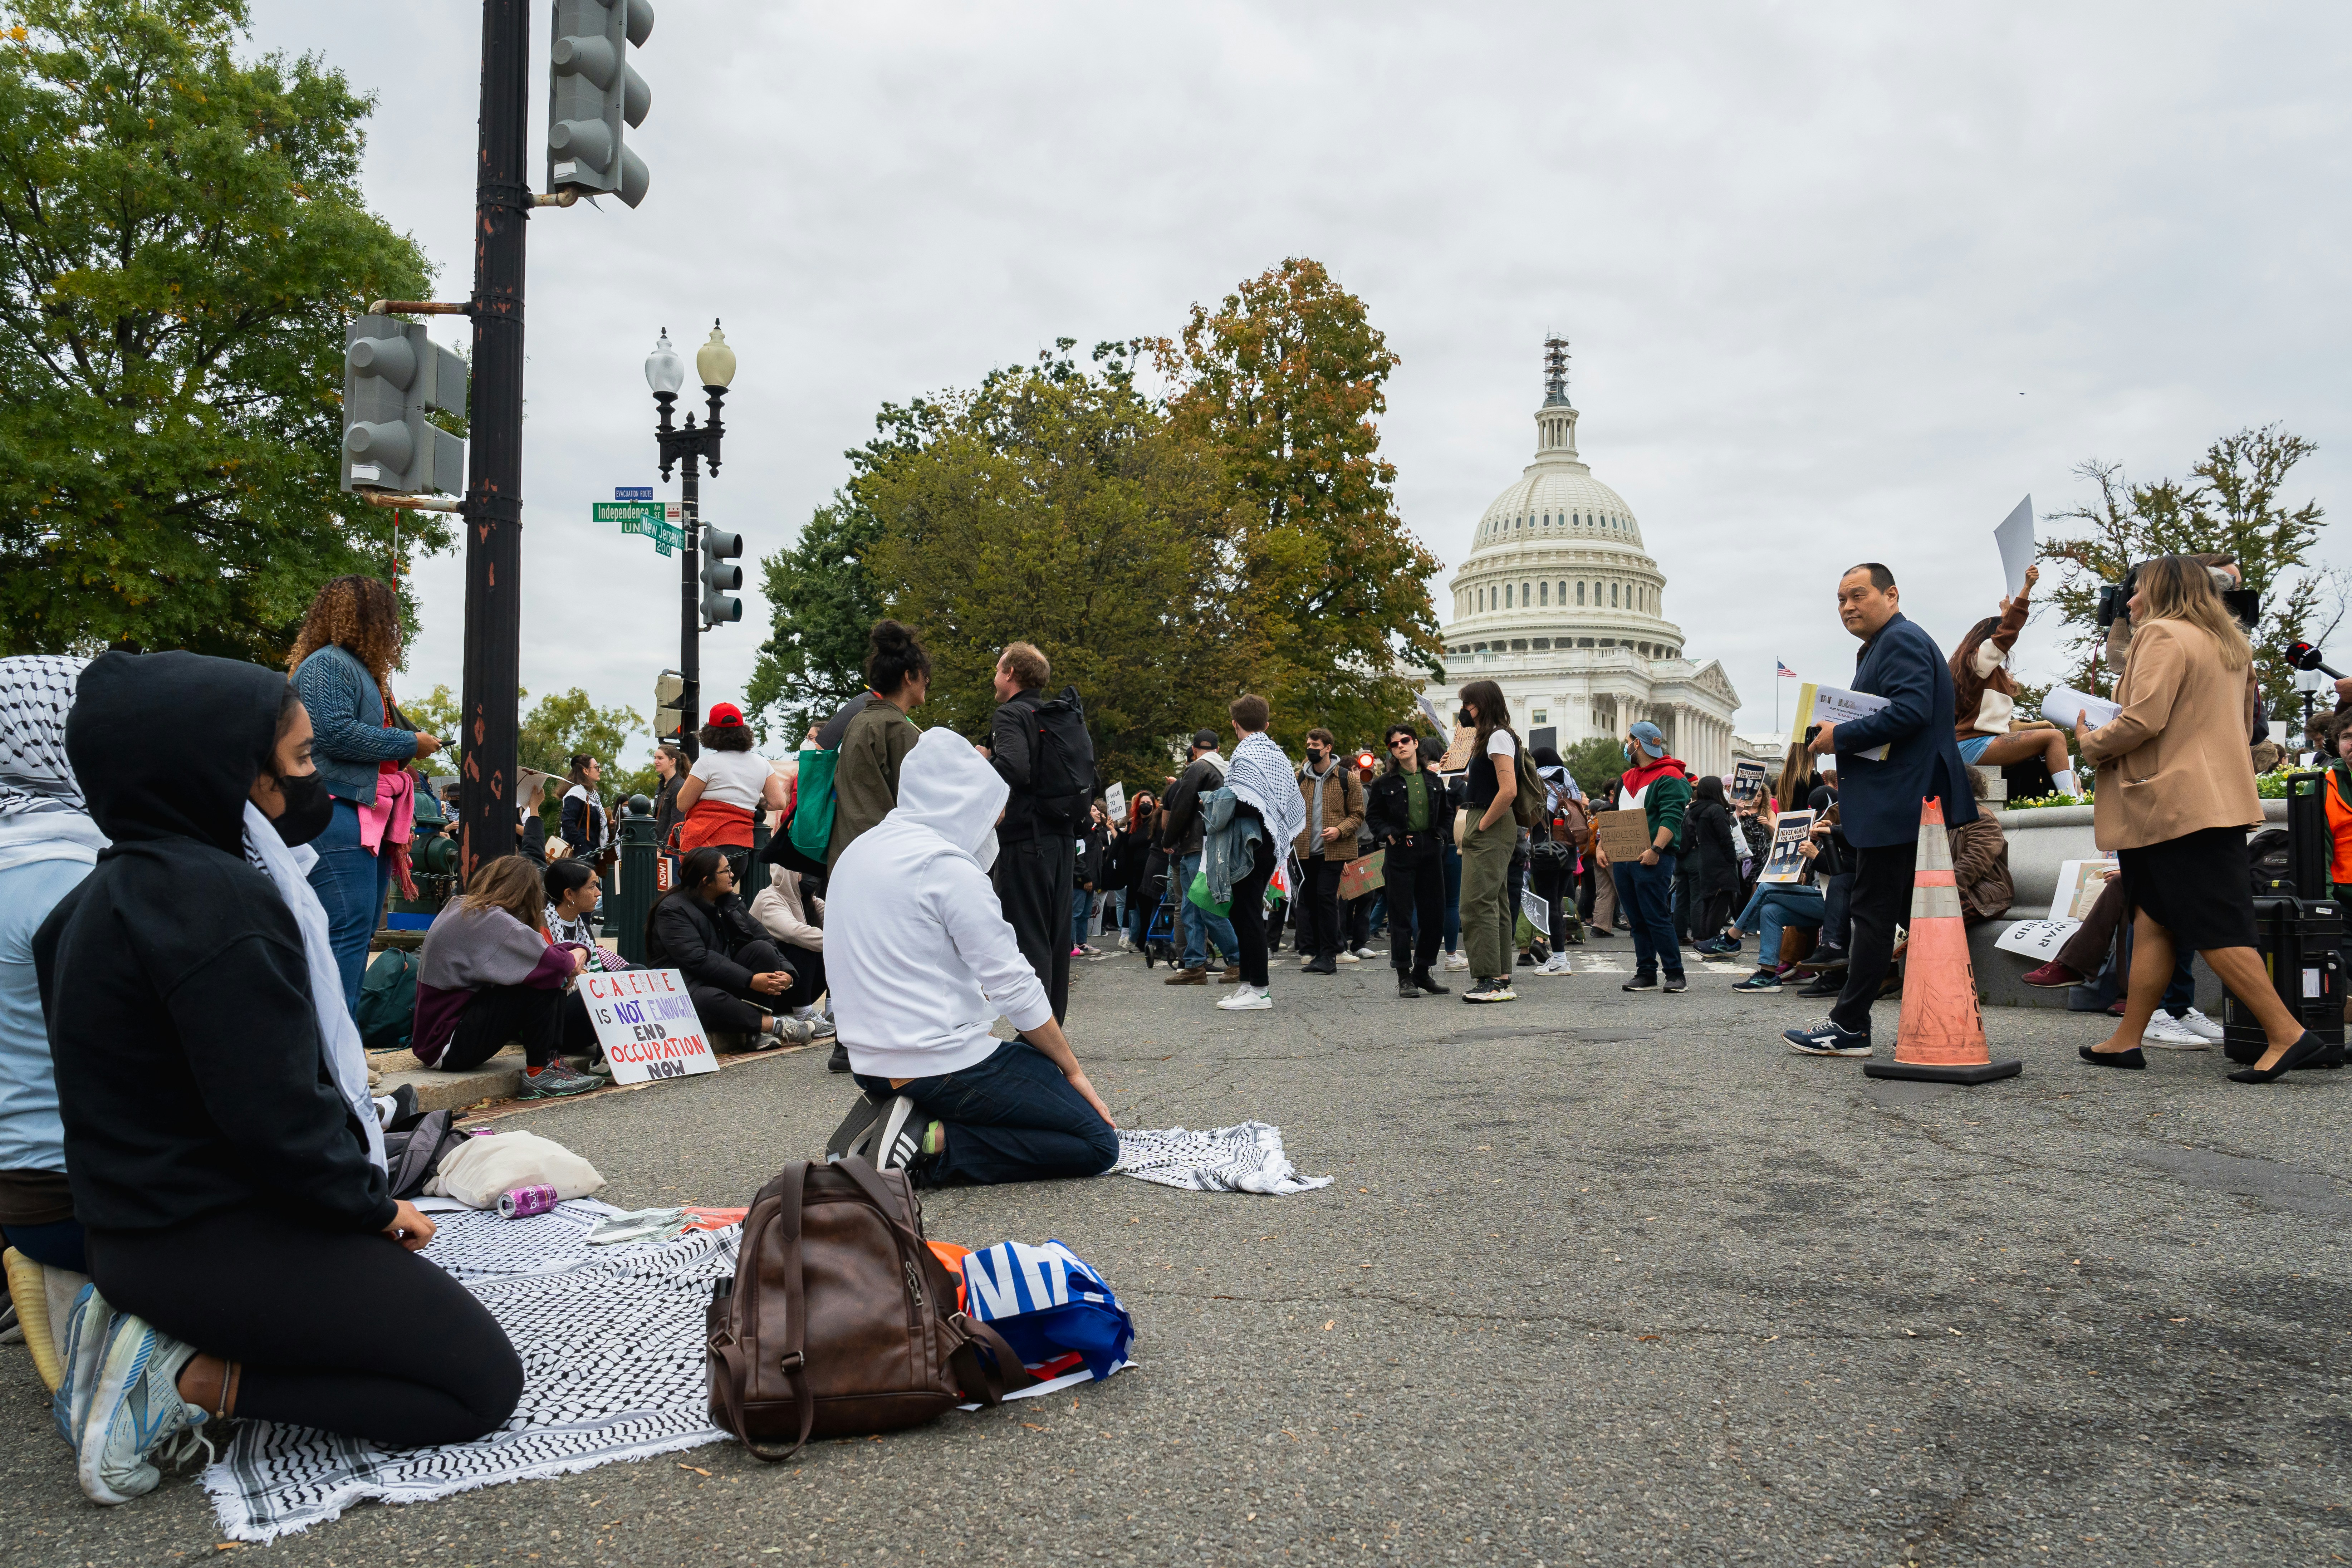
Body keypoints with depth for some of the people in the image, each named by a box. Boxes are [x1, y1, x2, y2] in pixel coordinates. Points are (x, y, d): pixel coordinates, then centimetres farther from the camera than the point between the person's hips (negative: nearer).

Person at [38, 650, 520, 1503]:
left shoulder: (110, 891, 9)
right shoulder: (217, 900, -23)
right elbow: (277, 1118, -25)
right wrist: (378, 1207, -8)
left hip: (139, 1220, 10)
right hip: (218, 1238, -10)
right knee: (483, 1382, -5)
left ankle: (150, 1324, 10)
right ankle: (191, 1377, -9)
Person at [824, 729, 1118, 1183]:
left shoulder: (858, 852, 11)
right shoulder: (947, 864, -15)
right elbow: (1014, 988, -14)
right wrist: (1074, 1071, -2)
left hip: (871, 1061, 9)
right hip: (943, 1061, -9)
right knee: (1098, 1145, -1)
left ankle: (892, 1119, 6)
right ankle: (931, 1145, -12)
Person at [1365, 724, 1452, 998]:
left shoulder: (1434, 780, 11)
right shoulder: (1384, 784, 2)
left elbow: (1447, 812, 20)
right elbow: (1372, 816, 6)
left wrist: (1441, 834, 4)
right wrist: (1389, 834, -9)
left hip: (1430, 853, 3)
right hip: (1400, 854, -3)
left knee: (1434, 915, 4)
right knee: (1401, 916, -3)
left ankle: (1422, 972, 18)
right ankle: (1404, 978, 3)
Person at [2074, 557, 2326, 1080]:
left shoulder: (2163, 635, -9)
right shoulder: (2227, 644, 21)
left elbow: (2143, 720, -20)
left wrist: (2091, 743, -3)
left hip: (2180, 806, -10)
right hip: (2214, 799, 10)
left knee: (2213, 931, -8)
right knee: (2153, 924, 10)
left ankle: (2288, 1034, -8)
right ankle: (2126, 1041, 13)